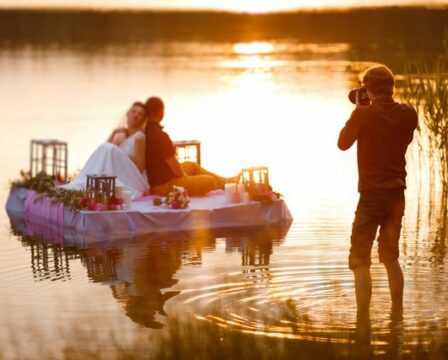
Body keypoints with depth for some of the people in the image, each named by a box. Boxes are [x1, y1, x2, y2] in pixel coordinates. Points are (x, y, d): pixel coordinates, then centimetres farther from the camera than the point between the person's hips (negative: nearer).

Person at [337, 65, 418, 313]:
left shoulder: (364, 114, -14)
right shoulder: (408, 114, -1)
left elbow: (343, 144, 0)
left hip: (372, 194, -5)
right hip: (397, 193, 5)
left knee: (360, 260, 0)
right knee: (391, 256, 20)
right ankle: (397, 313, 24)